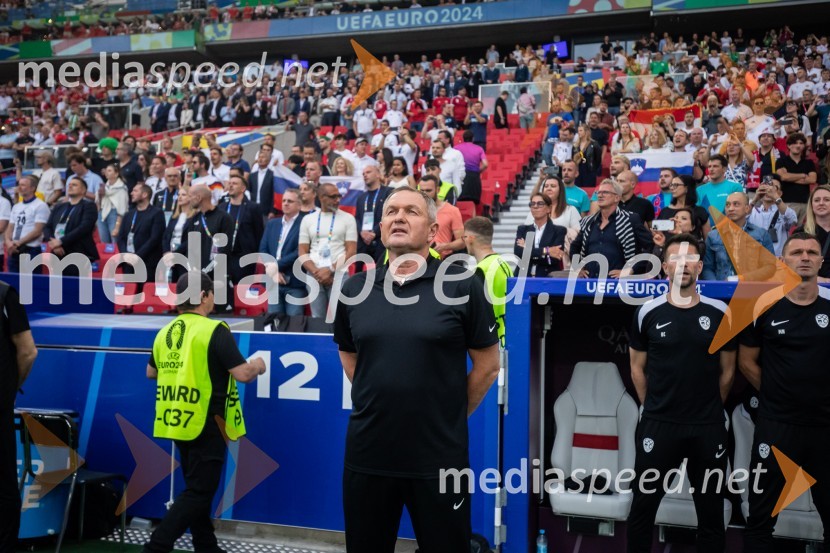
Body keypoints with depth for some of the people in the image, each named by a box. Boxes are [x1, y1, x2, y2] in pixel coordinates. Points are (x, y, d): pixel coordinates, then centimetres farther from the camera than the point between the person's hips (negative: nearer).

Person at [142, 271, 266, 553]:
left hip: (177, 422, 8)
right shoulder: (214, 330, -15)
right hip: (205, 424, -8)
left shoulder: (165, 332, 7)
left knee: (196, 487, 19)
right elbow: (242, 374, -18)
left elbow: (151, 372, 21)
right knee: (199, 491, 0)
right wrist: (257, 366, 3)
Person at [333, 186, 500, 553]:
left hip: (439, 458, -3)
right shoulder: (354, 289, 4)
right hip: (366, 454, 4)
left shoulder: (463, 286, -7)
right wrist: (379, 406, 12)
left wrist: (451, 417, 4)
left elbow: (487, 366, -1)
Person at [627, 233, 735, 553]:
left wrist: (710, 410, 8)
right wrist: (653, 407, 5)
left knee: (711, 510, 13)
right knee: (643, 506, 8)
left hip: (709, 427, 1)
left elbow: (727, 371, 8)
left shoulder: (720, 313, 0)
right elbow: (637, 368, 6)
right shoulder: (648, 313, -2)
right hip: (658, 424, -1)